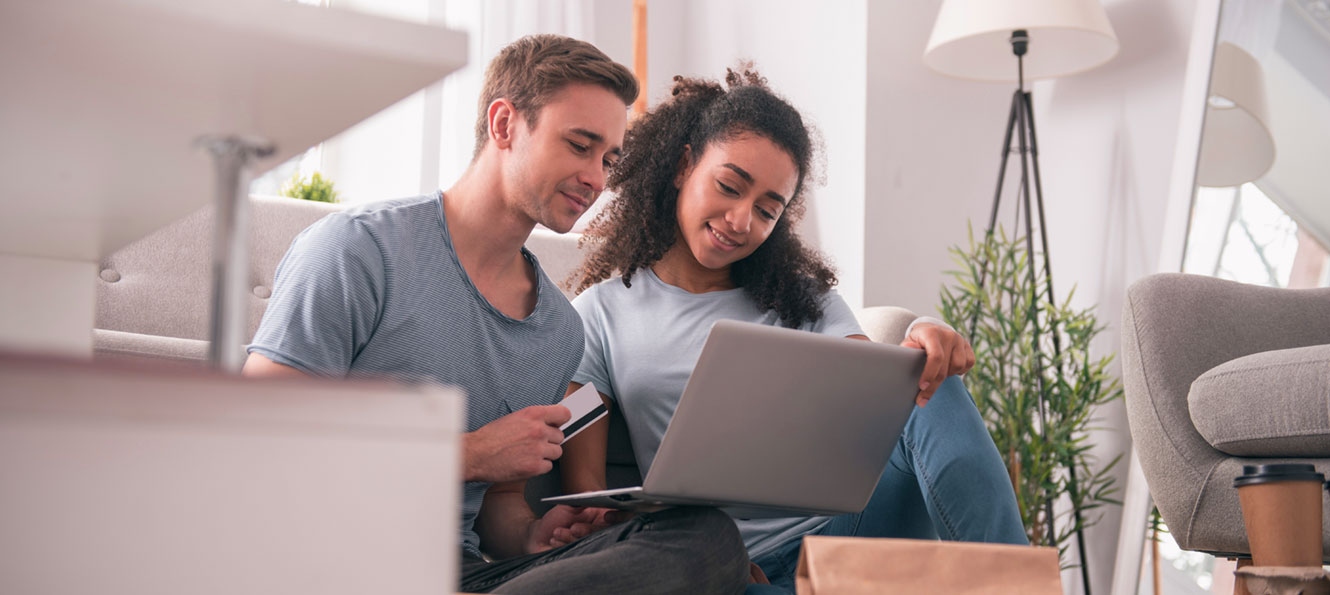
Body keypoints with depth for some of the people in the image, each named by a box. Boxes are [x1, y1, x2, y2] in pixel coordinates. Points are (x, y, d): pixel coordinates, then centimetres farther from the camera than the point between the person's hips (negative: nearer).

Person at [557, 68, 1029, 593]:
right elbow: (584, 485, 7)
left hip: (842, 527, 3)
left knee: (934, 396, -23)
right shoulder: (602, 316, 10)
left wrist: (921, 350, -24)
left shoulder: (802, 298, 17)